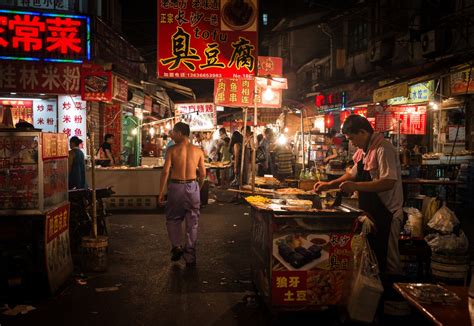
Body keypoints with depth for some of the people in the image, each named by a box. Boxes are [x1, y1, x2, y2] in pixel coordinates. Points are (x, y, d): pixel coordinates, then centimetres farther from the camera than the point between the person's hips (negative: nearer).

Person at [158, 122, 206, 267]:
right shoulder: (198, 151, 0)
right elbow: (203, 174, 2)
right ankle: (190, 256, 14)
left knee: (172, 219, 19)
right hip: (192, 187, 2)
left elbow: (166, 171, -9)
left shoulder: (172, 150, -6)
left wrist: (161, 192, -2)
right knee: (192, 222, 9)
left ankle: (176, 247, 8)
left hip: (176, 186, -2)